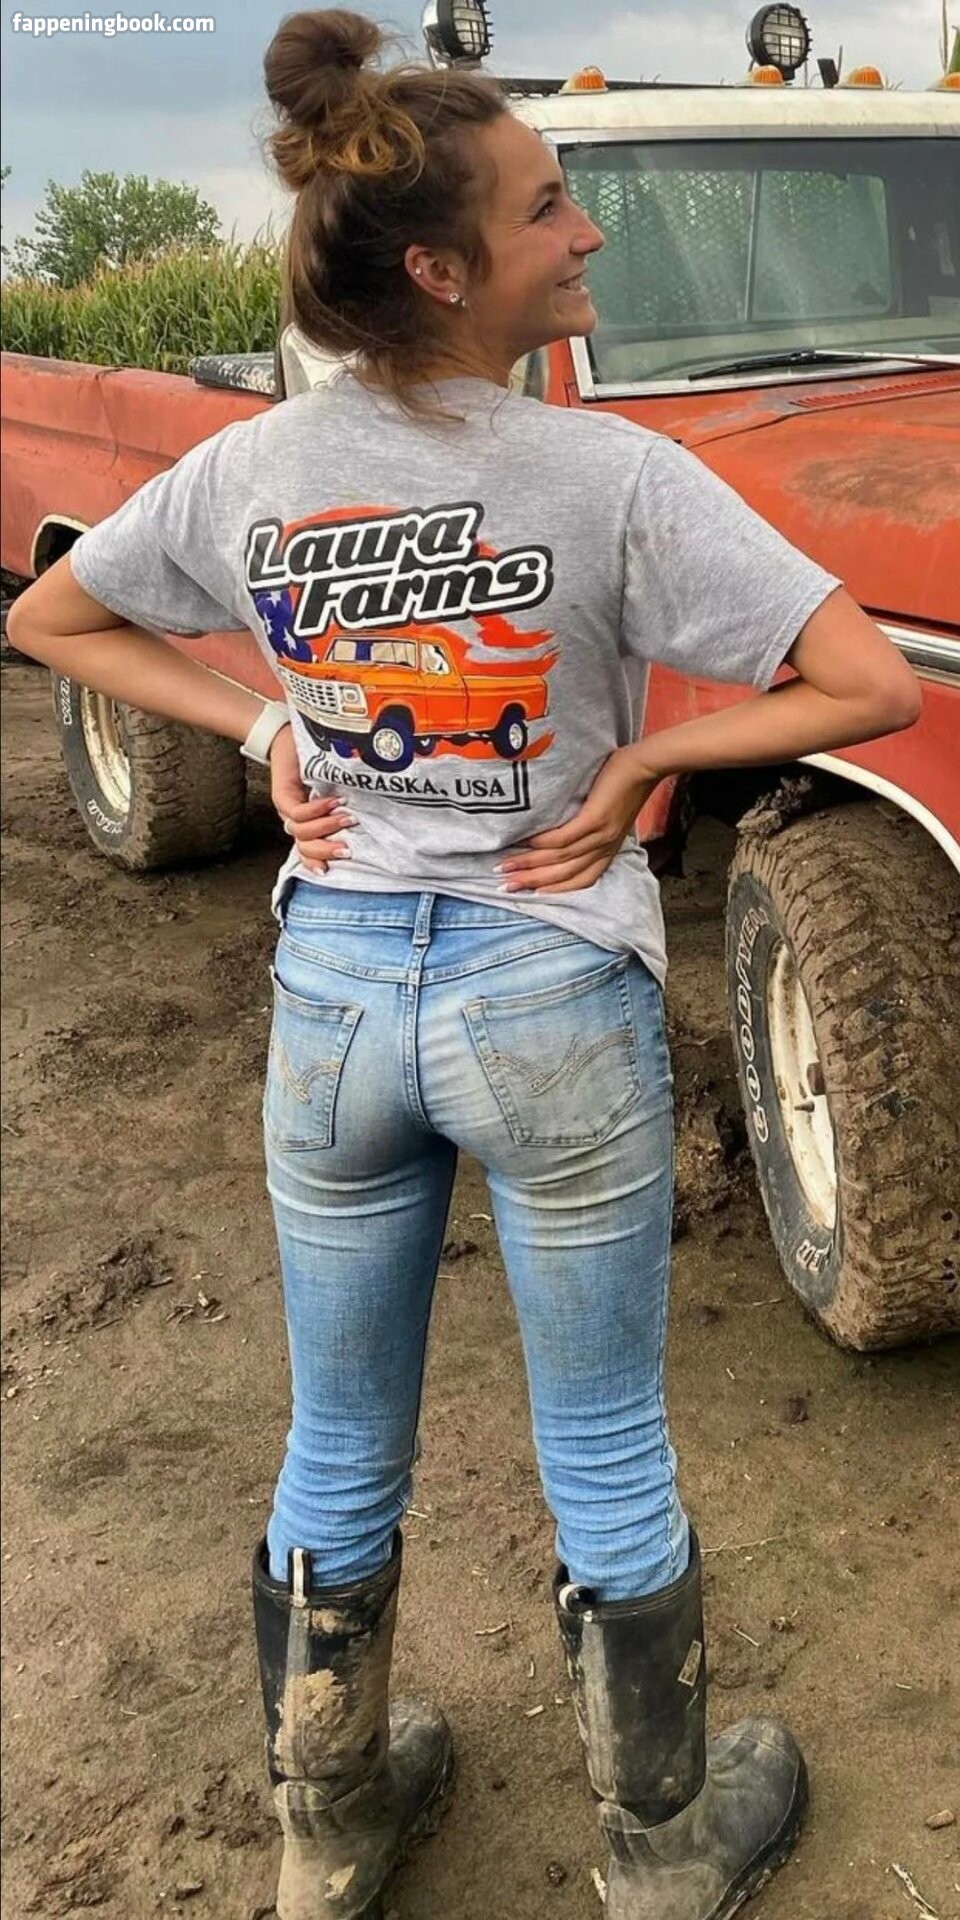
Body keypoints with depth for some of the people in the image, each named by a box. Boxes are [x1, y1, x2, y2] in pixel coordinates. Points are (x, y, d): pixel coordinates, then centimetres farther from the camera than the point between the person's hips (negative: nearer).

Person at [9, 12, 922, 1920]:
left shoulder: (248, 471, -5)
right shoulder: (614, 477, -17)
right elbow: (875, 685, -19)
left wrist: (261, 726, 3)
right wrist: (639, 763, -10)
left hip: (334, 996, 4)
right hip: (555, 1008, -3)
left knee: (338, 1458, 21)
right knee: (606, 1463, 17)